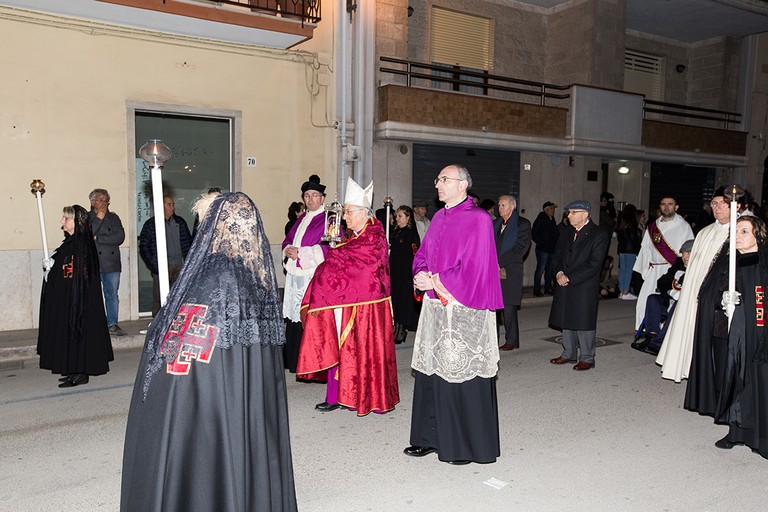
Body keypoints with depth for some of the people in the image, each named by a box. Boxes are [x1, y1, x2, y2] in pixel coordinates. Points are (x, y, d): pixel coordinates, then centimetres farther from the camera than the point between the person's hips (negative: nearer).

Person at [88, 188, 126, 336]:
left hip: (112, 264, 2)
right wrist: (98, 218, -7)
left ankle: (112, 325, 12)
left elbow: (120, 237, -1)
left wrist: (97, 238, -7)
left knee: (112, 296, 5)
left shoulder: (113, 217, 14)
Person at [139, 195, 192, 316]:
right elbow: (144, 247, 1)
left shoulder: (180, 222, 14)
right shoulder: (150, 224, 3)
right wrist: (153, 266, -8)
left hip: (179, 264, 3)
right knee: (159, 297, -3)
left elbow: (188, 242, 17)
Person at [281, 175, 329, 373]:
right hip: (296, 276, 7)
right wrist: (288, 250, -2)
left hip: (316, 276, -6)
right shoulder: (301, 219, 20)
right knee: (295, 316, 6)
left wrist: (302, 252, -14)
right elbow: (288, 239, 23)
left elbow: (332, 248, -13)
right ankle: (294, 361, 15)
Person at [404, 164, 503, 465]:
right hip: (435, 306, 8)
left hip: (464, 309, -8)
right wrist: (422, 275, -5)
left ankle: (467, 445, 15)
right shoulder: (439, 218, 13)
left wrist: (435, 282, -16)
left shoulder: (478, 219, -10)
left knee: (462, 374, -1)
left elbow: (474, 267, -17)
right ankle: (431, 437, 27)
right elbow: (423, 254, 16)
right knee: (432, 370, 13)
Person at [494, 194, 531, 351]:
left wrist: (499, 262, -14)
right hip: (494, 270, 5)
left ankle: (512, 340, 10)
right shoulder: (496, 224, 18)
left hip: (510, 271, -5)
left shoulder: (523, 224, -1)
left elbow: (521, 248, -10)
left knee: (509, 307, -1)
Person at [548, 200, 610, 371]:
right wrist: (559, 273, -7)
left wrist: (570, 278, -16)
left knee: (583, 322, 0)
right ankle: (569, 354, 26)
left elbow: (594, 263, -15)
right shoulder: (567, 234, 13)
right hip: (564, 286, 6)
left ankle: (587, 358, 13)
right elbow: (557, 256, 14)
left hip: (584, 287, -6)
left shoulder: (599, 234, -8)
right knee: (566, 320, 13)